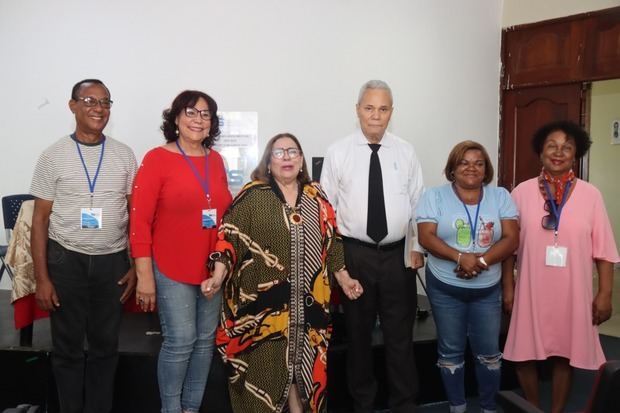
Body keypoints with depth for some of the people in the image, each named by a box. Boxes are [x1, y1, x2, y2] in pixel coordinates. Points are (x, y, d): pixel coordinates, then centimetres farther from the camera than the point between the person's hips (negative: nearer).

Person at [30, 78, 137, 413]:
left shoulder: (124, 155, 3)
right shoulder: (54, 156, -2)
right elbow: (40, 219, -1)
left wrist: (137, 266, 2)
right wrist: (41, 278, -5)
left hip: (113, 261, 2)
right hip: (66, 260, -1)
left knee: (105, 344, 12)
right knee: (68, 346, 11)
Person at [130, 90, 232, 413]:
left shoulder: (216, 160, 7)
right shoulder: (157, 159, -9)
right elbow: (140, 221, -11)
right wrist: (145, 276, -14)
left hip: (213, 268, 5)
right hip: (172, 270, -5)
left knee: (205, 340, 13)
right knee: (180, 343, 1)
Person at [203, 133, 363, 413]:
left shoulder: (315, 196, 10)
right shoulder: (252, 195, -3)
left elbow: (330, 241, 15)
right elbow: (230, 236, -6)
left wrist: (344, 277, 11)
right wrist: (218, 276, -17)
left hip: (307, 302, 4)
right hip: (263, 300, -3)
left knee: (301, 361, 12)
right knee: (264, 366, 3)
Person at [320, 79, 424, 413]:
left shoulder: (406, 152, 4)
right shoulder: (338, 152, -1)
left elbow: (418, 203, 5)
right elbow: (326, 205, -1)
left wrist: (417, 247, 1)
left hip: (398, 254, 1)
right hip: (355, 254, 0)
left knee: (400, 335, 10)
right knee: (358, 333, 13)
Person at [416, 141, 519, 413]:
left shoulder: (501, 197, 3)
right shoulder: (434, 196, -3)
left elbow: (511, 239, -4)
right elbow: (426, 237, -12)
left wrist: (481, 261, -20)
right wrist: (461, 258, -25)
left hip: (488, 289, 2)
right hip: (445, 287, -1)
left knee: (489, 352, 10)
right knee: (451, 351, 10)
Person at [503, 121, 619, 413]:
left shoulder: (590, 194, -1)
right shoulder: (522, 192, -1)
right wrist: (508, 286, 1)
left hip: (572, 291, 0)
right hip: (531, 289, 0)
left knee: (565, 354, 11)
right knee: (525, 353, 7)